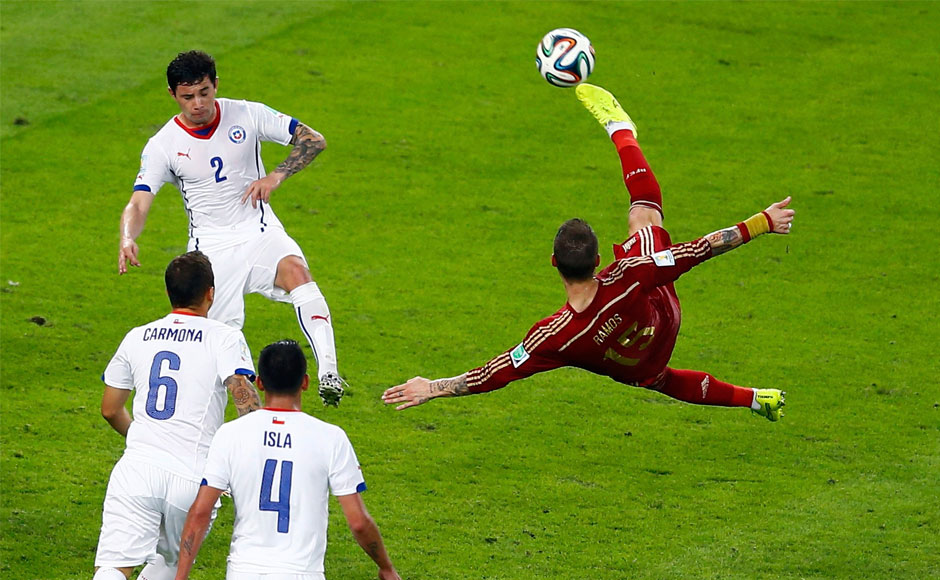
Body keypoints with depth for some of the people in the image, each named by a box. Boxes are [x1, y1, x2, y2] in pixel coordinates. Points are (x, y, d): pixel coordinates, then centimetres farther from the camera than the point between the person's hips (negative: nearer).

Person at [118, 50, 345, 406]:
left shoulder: (247, 115, -3)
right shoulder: (163, 146, -5)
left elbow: (313, 140, 1)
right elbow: (139, 203, -11)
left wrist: (277, 176, -16)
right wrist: (127, 240, -33)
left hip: (261, 233, 0)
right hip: (211, 249, 0)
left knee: (297, 272, -32)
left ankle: (328, 372, -43)